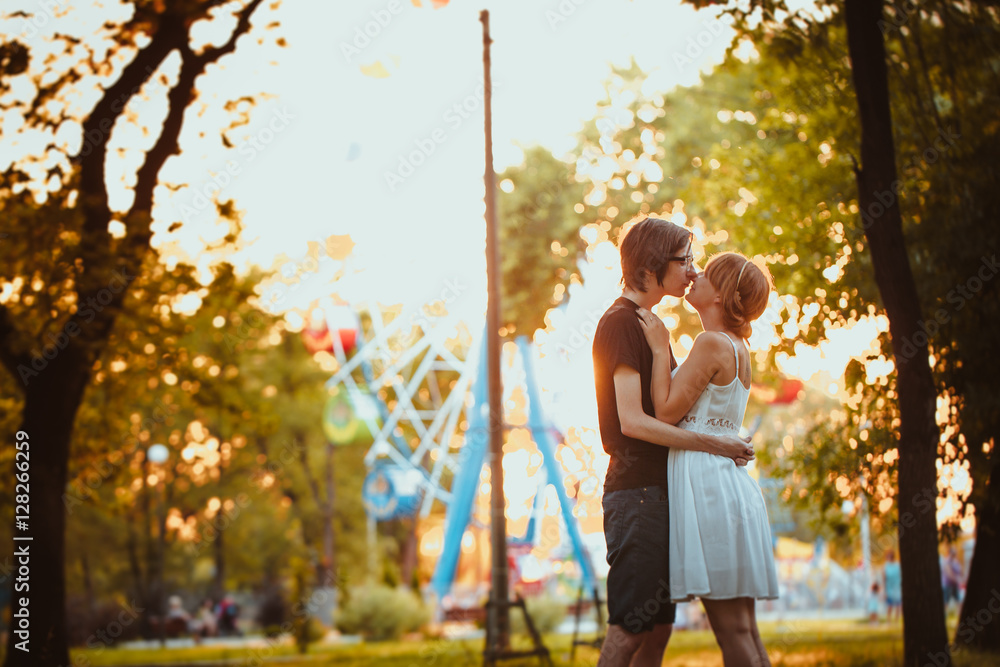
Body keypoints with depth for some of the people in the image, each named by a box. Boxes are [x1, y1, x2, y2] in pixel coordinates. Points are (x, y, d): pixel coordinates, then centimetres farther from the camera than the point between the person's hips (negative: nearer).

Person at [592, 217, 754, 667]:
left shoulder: (646, 322, 19)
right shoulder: (621, 322, -11)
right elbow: (632, 421, -19)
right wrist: (712, 444, -17)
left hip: (657, 489, 10)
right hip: (636, 490, -10)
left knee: (658, 626, 10)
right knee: (630, 628, -9)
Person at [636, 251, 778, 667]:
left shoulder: (712, 343, -11)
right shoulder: (738, 348, 17)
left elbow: (666, 412, -14)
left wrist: (660, 349, -6)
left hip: (707, 484, -10)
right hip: (732, 482, 10)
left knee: (731, 631, -8)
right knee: (744, 631, 9)